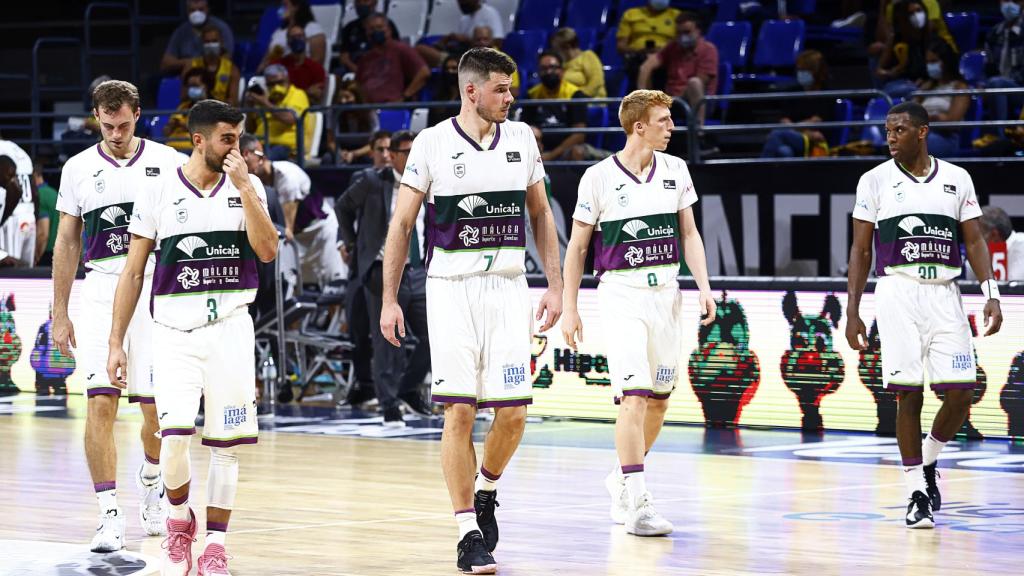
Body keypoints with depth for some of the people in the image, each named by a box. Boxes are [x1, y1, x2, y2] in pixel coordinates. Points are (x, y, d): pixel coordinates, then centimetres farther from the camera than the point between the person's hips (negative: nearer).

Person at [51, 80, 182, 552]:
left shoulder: (166, 162, 2)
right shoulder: (79, 168, 6)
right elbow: (67, 243, 11)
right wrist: (60, 314, 8)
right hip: (100, 292, 0)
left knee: (157, 406, 3)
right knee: (100, 403, -11)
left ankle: (150, 480, 34)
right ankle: (110, 515, -8)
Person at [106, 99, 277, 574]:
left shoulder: (248, 187, 4)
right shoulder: (159, 191, 0)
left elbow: (267, 251, -10)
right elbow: (133, 272, 5)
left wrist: (244, 188, -14)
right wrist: (116, 343, 3)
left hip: (230, 325, 1)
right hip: (175, 327, -1)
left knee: (225, 443, 1)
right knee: (175, 436, -14)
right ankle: (179, 517, 14)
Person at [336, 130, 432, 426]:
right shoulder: (372, 182, -5)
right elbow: (343, 206, 10)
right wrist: (350, 242, 8)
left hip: (418, 272, 4)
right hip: (384, 273, -4)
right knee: (387, 342, -1)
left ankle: (408, 387, 24)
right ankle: (390, 406, 8)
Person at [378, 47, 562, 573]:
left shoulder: (521, 138, 6)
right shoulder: (432, 143, -4)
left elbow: (540, 214, 15)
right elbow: (402, 223, 0)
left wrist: (554, 285, 8)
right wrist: (389, 300, -3)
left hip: (508, 289, 3)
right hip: (451, 290, -3)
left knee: (513, 412, -2)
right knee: (460, 412, -6)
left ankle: (486, 489, 27)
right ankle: (468, 532, 2)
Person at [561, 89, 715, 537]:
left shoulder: (675, 170, 6)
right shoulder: (599, 177, -6)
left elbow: (689, 232, 12)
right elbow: (577, 247, 1)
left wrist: (704, 288, -1)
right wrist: (569, 309, -1)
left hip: (665, 292, 5)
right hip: (621, 293, -5)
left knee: (659, 399, 9)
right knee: (634, 396, -15)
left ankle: (622, 480, 30)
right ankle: (637, 504, -15)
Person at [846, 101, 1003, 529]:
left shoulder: (956, 179, 7)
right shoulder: (875, 180, 3)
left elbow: (974, 241, 9)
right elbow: (861, 249, 5)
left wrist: (991, 294, -5)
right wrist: (852, 311, 0)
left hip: (944, 293, 2)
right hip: (898, 294, -2)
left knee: (961, 393, -5)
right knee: (908, 393, -6)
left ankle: (928, 463, 21)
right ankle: (917, 493, 4)